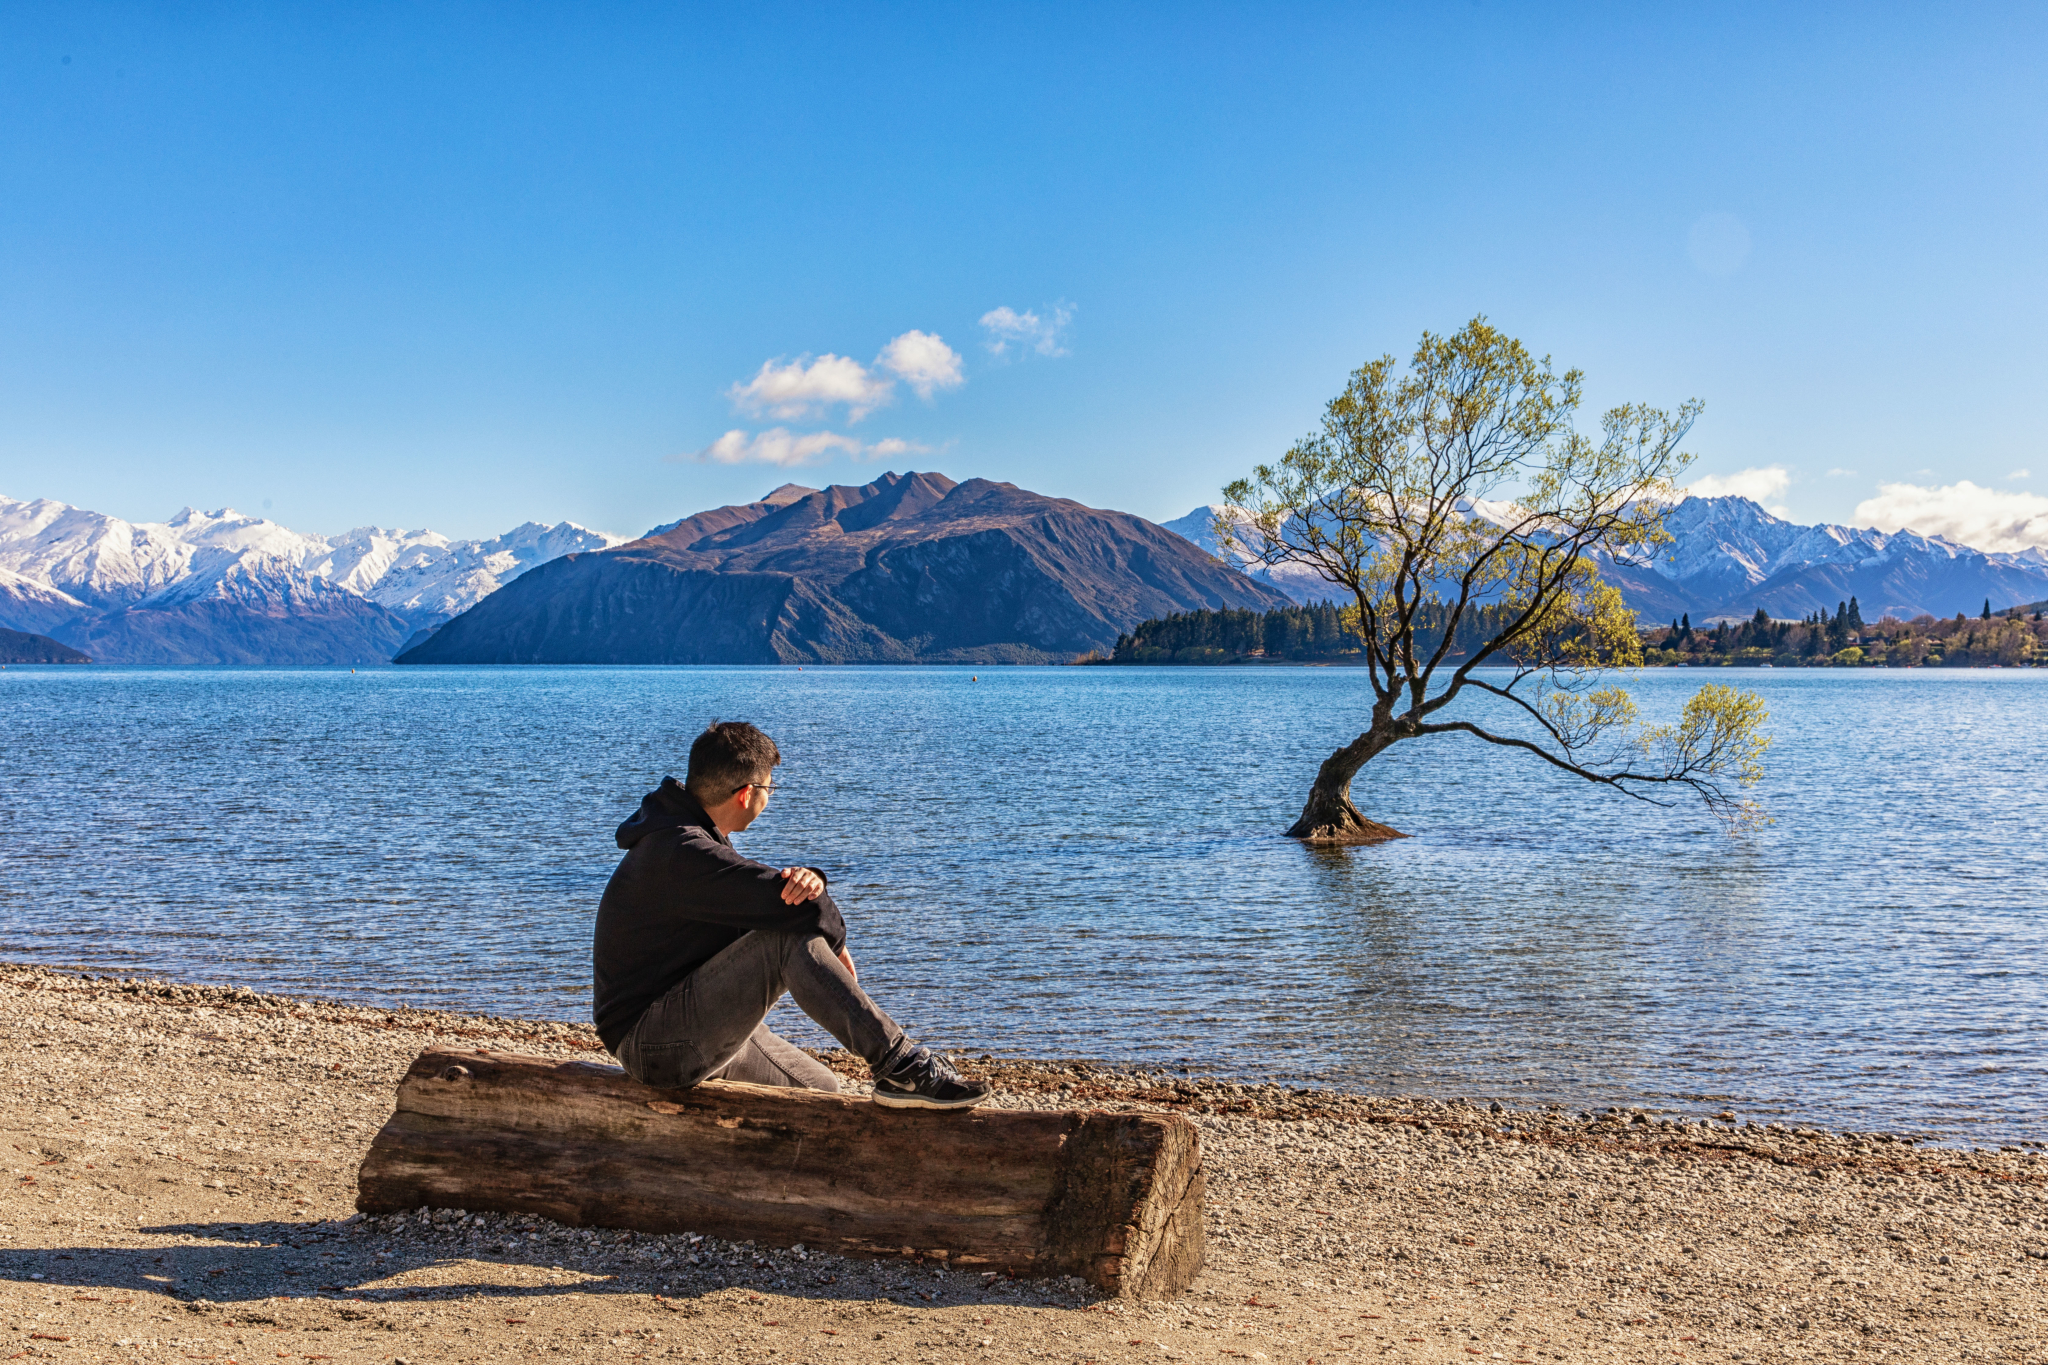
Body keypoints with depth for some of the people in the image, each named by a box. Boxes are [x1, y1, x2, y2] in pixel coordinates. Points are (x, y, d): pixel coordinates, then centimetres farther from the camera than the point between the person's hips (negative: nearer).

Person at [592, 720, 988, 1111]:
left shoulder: (694, 839, 11)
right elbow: (802, 907, -28)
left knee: (821, 1090, 12)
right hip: (654, 1043, -11)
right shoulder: (681, 855, -24)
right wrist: (834, 945, -7)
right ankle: (901, 1063, -26)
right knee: (791, 937, -27)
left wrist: (806, 879, -19)